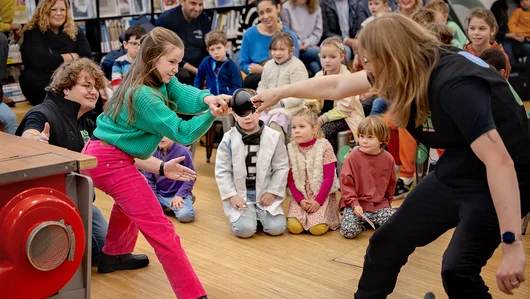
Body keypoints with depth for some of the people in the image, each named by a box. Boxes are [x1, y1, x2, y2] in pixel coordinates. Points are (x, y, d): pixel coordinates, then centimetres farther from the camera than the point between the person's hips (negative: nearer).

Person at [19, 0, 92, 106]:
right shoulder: (33, 32, -2)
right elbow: (38, 61, -20)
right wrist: (71, 57, -9)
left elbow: (87, 59, -3)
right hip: (41, 83, -1)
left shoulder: (75, 31, 9)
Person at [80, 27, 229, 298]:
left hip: (103, 155, 11)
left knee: (130, 200, 39)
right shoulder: (143, 95, -22)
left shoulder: (159, 80, 5)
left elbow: (184, 94, -12)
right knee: (160, 229, -14)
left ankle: (114, 255, 54)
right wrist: (212, 115, -34)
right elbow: (182, 133, -22)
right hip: (110, 162, -11)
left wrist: (207, 99, -32)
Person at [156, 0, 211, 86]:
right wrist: (195, 71, -17)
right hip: (174, 74, -4)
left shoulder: (204, 19, 6)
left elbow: (208, 50, 11)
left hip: (198, 77, 5)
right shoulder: (165, 20, -10)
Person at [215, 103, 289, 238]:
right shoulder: (229, 139, -7)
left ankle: (259, 214, 17)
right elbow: (222, 171, -3)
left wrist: (272, 192, -7)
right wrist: (232, 195, -11)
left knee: (276, 228, -16)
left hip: (265, 195, 1)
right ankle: (249, 215, 14)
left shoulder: (273, 137, -5)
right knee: (244, 229, -22)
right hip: (239, 195, -1)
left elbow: (281, 168, 0)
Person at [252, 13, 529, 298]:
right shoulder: (413, 69, -5)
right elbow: (336, 86, 8)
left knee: (457, 269, -23)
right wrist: (279, 93, 16)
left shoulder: (454, 84, -31)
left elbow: (499, 161, -37)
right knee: (387, 240, 11)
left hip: (504, 181, -8)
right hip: (455, 172, 8)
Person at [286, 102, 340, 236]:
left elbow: (329, 177, -10)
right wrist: (300, 200, -10)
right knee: (294, 227, -18)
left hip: (322, 195, -3)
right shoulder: (291, 148, 0)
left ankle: (327, 216, 12)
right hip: (300, 196, 3)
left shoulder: (324, 146, -9)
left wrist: (318, 201, -15)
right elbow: (290, 179, 1)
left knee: (317, 228, -21)